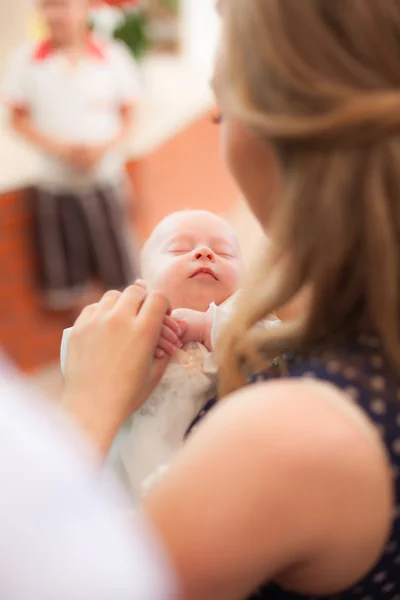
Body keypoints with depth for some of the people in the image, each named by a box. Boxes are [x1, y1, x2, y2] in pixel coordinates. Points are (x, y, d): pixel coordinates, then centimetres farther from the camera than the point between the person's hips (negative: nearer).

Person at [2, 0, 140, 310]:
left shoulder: (113, 55, -2)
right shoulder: (27, 60, -3)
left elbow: (128, 114, 4)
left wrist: (105, 148, -15)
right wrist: (61, 148, -15)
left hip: (106, 177, 0)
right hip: (54, 182, 0)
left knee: (118, 263, 6)